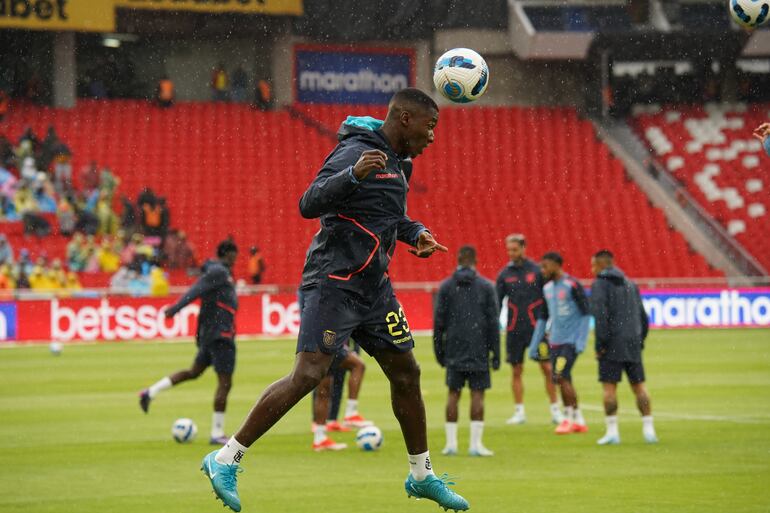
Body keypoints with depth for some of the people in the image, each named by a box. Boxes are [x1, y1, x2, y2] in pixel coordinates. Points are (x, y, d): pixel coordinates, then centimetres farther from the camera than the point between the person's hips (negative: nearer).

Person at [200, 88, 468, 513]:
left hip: (374, 287, 9)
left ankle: (421, 476, 25)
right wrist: (353, 174, -40)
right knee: (308, 375, -17)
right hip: (335, 282, -9)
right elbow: (309, 205, -25)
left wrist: (415, 233, 12)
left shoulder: (397, 160, 16)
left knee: (406, 374, 11)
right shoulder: (356, 152, -14)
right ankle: (225, 460, -11)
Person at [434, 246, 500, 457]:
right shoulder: (486, 286, 0)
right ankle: (475, 443, -4)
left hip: (454, 351, 2)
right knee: (477, 394, 0)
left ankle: (451, 442, 4)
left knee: (453, 394, 6)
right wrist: (495, 353, 1)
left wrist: (439, 350, 9)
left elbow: (439, 320, 3)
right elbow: (493, 322, -1)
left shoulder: (446, 286, 3)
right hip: (478, 351, -1)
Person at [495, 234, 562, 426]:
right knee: (516, 371, 4)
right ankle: (519, 412, 10)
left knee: (547, 368, -5)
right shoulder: (504, 274, 5)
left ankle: (555, 410, 2)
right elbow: (497, 302, 7)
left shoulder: (537, 271, -1)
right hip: (514, 330, 2)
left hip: (537, 327, -2)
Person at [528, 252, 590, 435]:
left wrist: (581, 342, -16)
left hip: (571, 342, -7)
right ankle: (579, 421, 13)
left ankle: (568, 418, -5)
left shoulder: (572, 286, -10)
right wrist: (534, 345, 16)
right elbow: (542, 318, 20)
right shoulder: (547, 288, 13)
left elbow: (586, 314, -10)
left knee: (561, 376, -15)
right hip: (555, 342, 7)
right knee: (563, 381, 5)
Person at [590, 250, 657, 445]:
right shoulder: (630, 284, 18)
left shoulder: (600, 284, -3)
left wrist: (601, 343, -13)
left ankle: (612, 431, -6)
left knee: (609, 387, -2)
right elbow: (643, 317, 18)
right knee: (639, 386, 8)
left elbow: (599, 314, -16)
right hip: (633, 345, 6)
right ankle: (648, 429, 3)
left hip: (612, 346, -6)